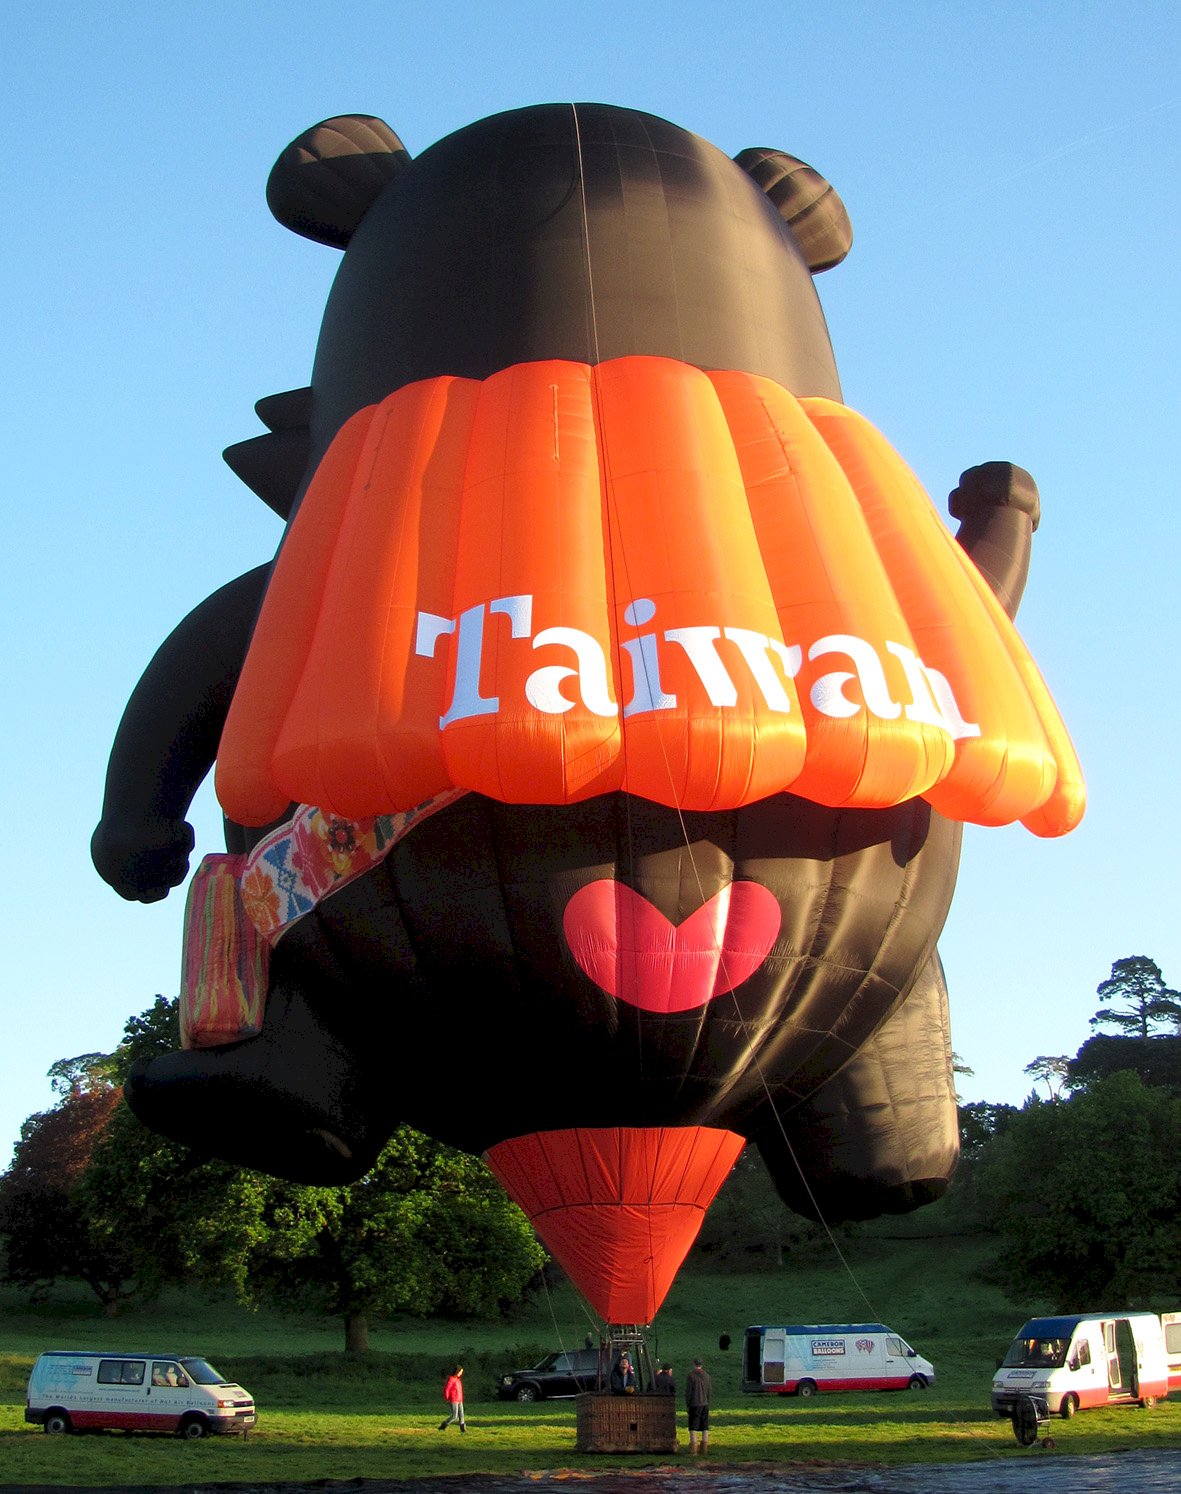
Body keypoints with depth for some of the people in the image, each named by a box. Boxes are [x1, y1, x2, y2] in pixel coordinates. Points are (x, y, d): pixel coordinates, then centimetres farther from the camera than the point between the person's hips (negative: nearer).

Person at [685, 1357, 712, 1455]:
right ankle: (703, 1447, 12)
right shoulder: (706, 1375, 4)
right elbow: (710, 1390, 9)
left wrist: (687, 1405, -2)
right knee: (704, 1427, 11)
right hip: (705, 1404, 4)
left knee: (693, 1427, 0)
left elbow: (688, 1391, -10)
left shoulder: (690, 1375, -10)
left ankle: (693, 1448, -5)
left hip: (694, 1404, -4)